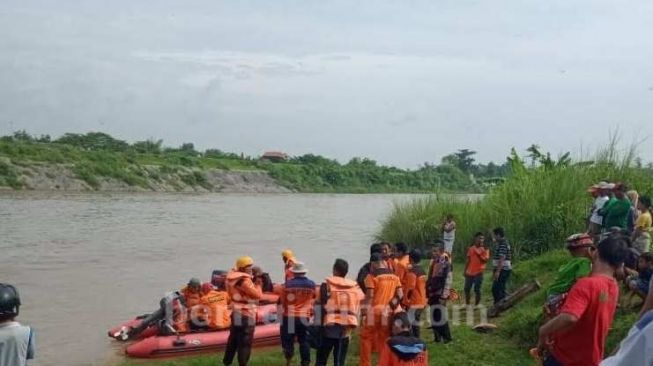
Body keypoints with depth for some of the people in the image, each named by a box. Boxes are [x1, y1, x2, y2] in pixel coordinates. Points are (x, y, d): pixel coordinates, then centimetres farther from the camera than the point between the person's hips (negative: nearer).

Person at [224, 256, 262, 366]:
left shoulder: (233, 277, 5)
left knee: (233, 340, 20)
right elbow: (257, 295, -21)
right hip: (245, 315, -9)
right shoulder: (244, 280, -22)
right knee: (245, 343, -1)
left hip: (236, 312, 9)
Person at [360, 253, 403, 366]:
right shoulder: (394, 276, 7)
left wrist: (365, 312, -6)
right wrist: (390, 306, 8)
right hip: (388, 312, 5)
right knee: (385, 339, 13)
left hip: (374, 311, -5)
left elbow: (369, 296, -11)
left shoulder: (372, 276, -8)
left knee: (366, 338, 6)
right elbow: (400, 295, 3)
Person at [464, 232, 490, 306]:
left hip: (478, 272, -4)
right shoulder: (471, 248, 8)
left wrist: (478, 254, -21)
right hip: (469, 272, 4)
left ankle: (476, 305, 7)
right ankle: (467, 304, 21)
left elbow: (486, 260, -14)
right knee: (467, 289, 8)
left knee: (477, 290, -3)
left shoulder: (485, 249, -3)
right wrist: (465, 270, 12)